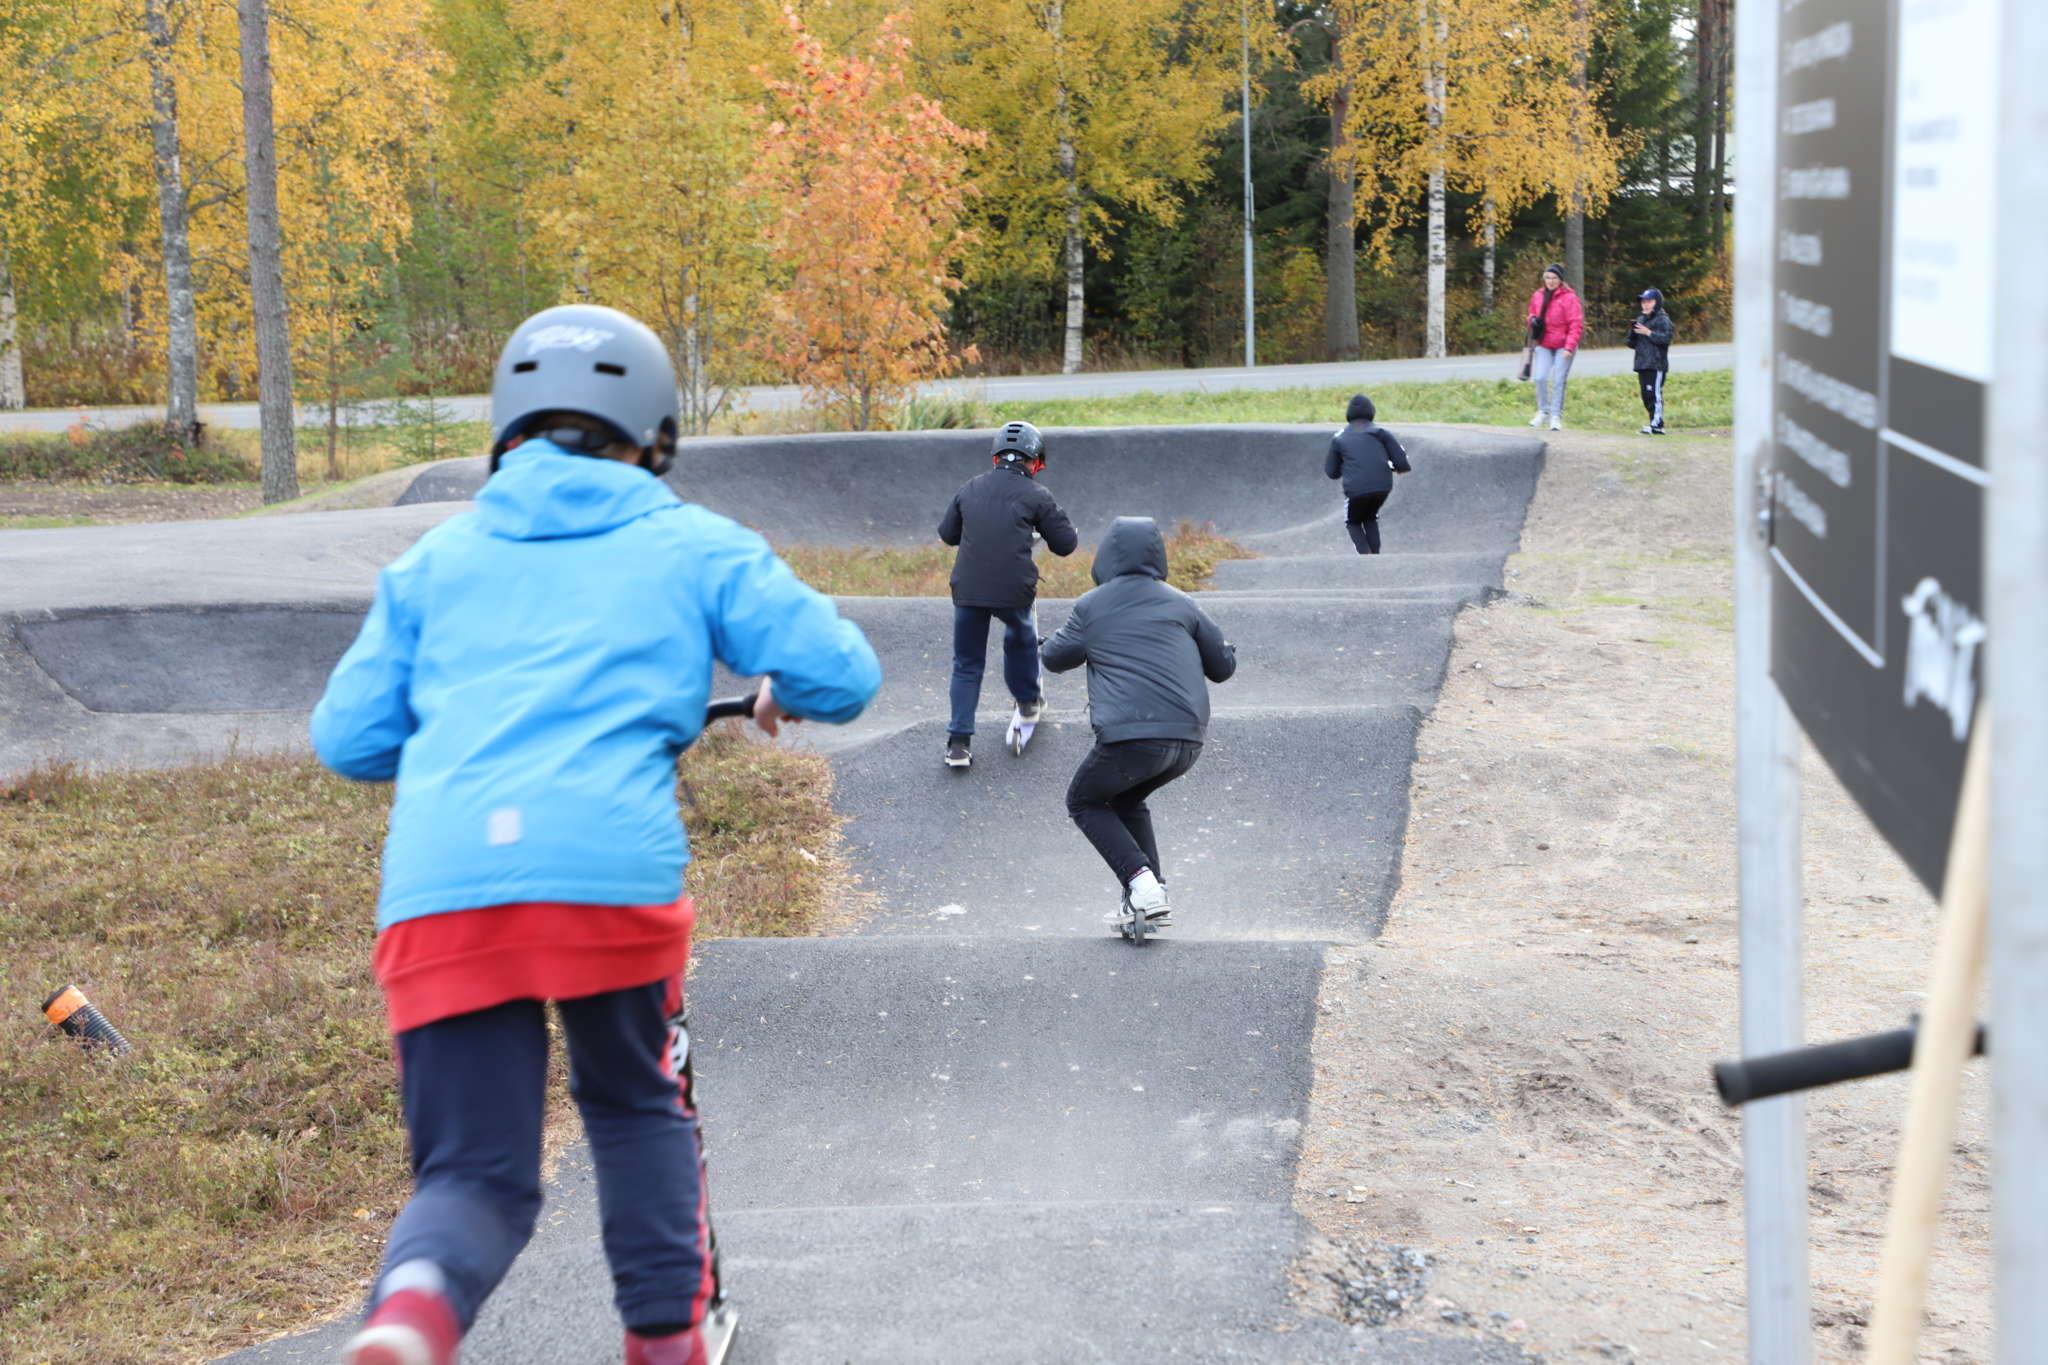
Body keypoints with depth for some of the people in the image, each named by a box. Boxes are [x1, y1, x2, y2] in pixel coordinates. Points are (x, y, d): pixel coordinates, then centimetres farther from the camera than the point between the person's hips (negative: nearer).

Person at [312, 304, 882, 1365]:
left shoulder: (436, 558, 23)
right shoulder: (692, 545, 16)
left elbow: (346, 738, 22)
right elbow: (843, 676, 11)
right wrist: (782, 695, 35)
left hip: (438, 889, 2)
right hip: (611, 871, -1)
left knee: (473, 1171, 7)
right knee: (635, 1106, 27)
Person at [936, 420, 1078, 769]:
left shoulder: (969, 489, 12)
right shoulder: (1037, 495, 0)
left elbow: (947, 534, 24)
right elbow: (1065, 544, 5)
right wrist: (1053, 526, 26)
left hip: (967, 589, 2)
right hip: (1013, 590, -2)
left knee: (966, 665, 12)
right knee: (1021, 639, 30)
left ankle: (959, 741, 6)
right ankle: (1028, 702, 43)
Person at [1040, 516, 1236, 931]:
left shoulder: (1092, 607, 5)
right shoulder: (1180, 604, 13)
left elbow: (1053, 659, 19)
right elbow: (1224, 667, 18)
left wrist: (1072, 634, 38)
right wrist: (1224, 646, 39)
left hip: (1131, 737, -5)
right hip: (1188, 740, 5)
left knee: (1085, 802, 20)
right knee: (1128, 800, 31)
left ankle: (1140, 881, 0)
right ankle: (1151, 889, 17)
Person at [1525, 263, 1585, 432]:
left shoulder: (1569, 298, -12)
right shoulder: (1537, 296, 5)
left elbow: (1576, 325, -13)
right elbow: (1532, 317, 21)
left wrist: (1569, 347, -19)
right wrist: (1533, 322, -4)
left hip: (1563, 346, -4)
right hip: (1543, 345, 4)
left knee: (1559, 381, -3)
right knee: (1540, 378, -8)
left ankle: (1556, 416, 6)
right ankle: (1543, 411, 10)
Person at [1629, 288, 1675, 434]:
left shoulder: (1663, 319, -3)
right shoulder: (1640, 319, 20)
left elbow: (1666, 338, -16)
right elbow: (1632, 343, 20)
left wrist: (1648, 333, -18)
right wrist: (1632, 333, 0)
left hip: (1656, 364, -8)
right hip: (1642, 364, 8)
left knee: (1654, 393, -13)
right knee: (1646, 395, 8)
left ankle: (1657, 424, -15)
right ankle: (1654, 423, 13)